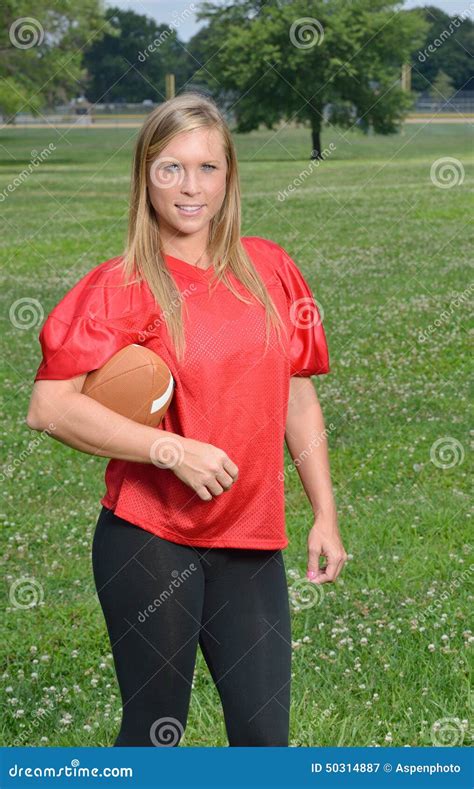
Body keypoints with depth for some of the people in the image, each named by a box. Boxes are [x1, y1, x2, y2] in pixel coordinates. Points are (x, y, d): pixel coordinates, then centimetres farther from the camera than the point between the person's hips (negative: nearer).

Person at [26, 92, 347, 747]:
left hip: (251, 544, 4)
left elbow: (298, 400, 12)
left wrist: (326, 516, 10)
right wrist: (173, 450, -21)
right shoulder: (120, 286, -8)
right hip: (149, 542, -4)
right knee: (156, 733, 6)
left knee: (265, 734, 7)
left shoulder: (268, 268, 6)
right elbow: (49, 408, -16)